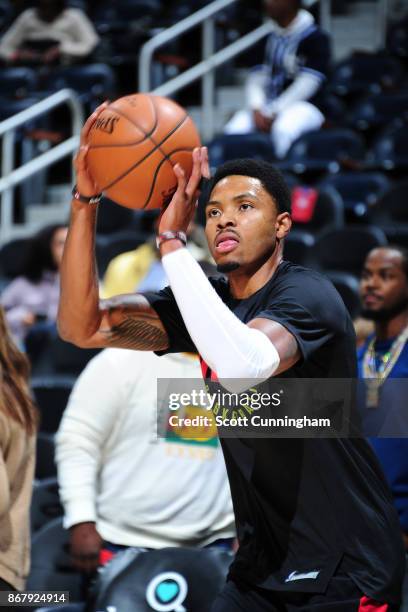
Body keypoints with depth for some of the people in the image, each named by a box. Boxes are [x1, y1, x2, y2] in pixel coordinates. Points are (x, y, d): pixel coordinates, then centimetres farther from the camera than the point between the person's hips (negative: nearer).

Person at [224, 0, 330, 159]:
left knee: (282, 129, -38)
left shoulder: (315, 38, -8)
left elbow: (306, 85, -14)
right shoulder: (269, 39, 13)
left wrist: (273, 113, -16)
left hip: (303, 107, -6)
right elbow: (256, 79, 10)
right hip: (268, 107, 6)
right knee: (235, 129, -19)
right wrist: (257, 110, -9)